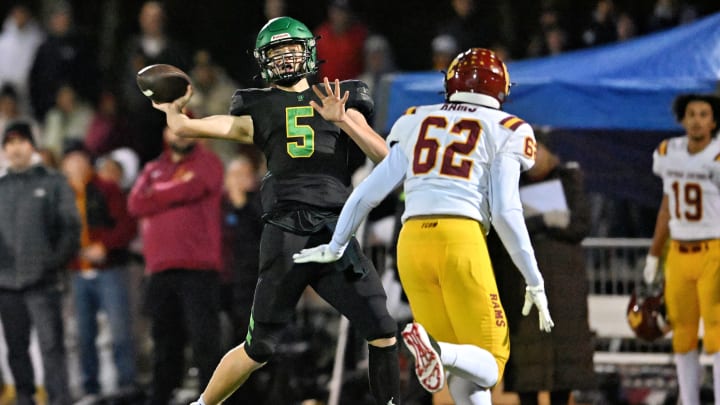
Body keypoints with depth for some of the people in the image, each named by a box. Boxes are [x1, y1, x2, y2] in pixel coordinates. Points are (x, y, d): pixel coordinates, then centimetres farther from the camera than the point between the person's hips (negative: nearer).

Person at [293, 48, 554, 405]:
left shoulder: (417, 125, 19)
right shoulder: (501, 134, 8)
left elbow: (367, 194, 18)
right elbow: (506, 213, -3)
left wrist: (334, 248, 33)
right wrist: (535, 282, 3)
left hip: (412, 242, 4)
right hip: (461, 241, -4)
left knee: (462, 371, 12)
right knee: (488, 366, -1)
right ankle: (434, 348, -32)